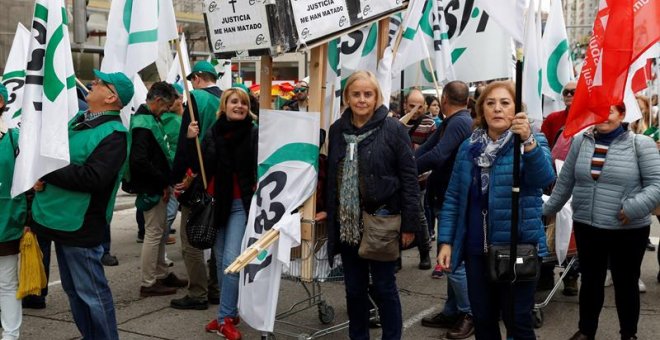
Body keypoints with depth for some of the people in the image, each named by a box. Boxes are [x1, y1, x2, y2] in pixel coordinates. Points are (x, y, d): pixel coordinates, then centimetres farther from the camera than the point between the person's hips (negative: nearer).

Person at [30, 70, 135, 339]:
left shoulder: (113, 134, -17)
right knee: (73, 288, 19)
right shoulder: (79, 119, 11)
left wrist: (47, 173, -21)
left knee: (91, 291, -1)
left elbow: (92, 177, -28)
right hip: (60, 220, 9)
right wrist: (41, 179, -2)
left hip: (79, 225, -9)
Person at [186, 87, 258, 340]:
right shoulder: (212, 133, 6)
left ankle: (226, 318, -2)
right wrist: (191, 140, -10)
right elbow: (203, 167, 0)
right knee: (221, 260, 11)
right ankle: (228, 313, 23)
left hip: (242, 204, -4)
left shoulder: (254, 133, -7)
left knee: (231, 260, -9)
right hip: (218, 203, 5)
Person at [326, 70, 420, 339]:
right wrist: (330, 217, 9)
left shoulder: (393, 129, -7)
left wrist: (409, 224, -11)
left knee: (383, 287, 5)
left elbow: (409, 178, -8)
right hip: (347, 224, 4)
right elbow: (331, 177, 11)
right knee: (354, 289, 13)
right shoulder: (338, 130, 7)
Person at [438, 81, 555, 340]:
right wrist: (446, 241, 2)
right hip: (476, 250, 4)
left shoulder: (533, 142, -5)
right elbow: (453, 198, 9)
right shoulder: (468, 148, 7)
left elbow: (544, 177, -26)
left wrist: (528, 141, -43)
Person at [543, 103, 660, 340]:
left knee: (626, 283, 12)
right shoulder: (581, 141, 3)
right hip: (586, 227, 3)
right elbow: (565, 182, 10)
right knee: (590, 280, 17)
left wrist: (634, 208, -23)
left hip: (628, 230, -3)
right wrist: (547, 210, 13)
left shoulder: (640, 144, -7)